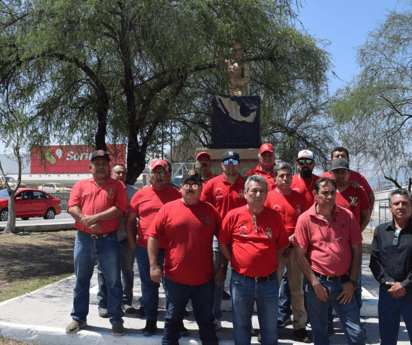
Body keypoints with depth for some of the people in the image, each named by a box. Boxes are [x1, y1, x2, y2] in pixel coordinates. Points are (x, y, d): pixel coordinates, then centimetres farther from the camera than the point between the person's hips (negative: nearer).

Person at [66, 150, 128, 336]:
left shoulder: (117, 186, 4)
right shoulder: (81, 185, 11)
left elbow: (119, 209, -10)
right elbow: (72, 208, -1)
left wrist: (96, 217, -17)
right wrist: (87, 222, -17)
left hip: (108, 239, -2)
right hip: (84, 239, 2)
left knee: (113, 282, 2)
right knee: (81, 281, 12)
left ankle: (116, 320, 14)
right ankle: (79, 318, 26)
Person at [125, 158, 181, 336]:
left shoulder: (177, 195, 2)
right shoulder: (141, 194, 6)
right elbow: (129, 220, 12)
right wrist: (132, 244, 6)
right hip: (145, 248, 2)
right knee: (149, 285, 11)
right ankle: (150, 321, 26)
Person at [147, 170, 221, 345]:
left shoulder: (210, 210, 1)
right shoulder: (168, 209, -2)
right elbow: (153, 237, -2)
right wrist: (154, 265, -8)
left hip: (204, 278, 1)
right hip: (175, 277, -1)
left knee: (206, 320, 16)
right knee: (172, 319, 15)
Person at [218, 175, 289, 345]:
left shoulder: (275, 216, 0)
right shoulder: (234, 216, -4)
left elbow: (283, 244, 9)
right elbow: (222, 243, 4)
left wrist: (269, 260, -1)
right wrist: (234, 261, -3)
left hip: (269, 281, 1)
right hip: (241, 280, -1)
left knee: (270, 328, 14)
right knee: (241, 327, 15)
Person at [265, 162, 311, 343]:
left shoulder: (300, 198, 7)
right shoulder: (269, 197, 0)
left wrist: (293, 238, -8)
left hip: (296, 248, 2)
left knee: (297, 289, 7)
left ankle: (300, 326, 16)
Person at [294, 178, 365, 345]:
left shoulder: (348, 216, 1)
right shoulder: (305, 219, -5)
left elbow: (356, 251, 4)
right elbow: (300, 255, -6)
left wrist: (352, 282, -2)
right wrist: (315, 284, -9)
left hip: (343, 283, 1)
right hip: (316, 282, -1)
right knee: (319, 331, 13)